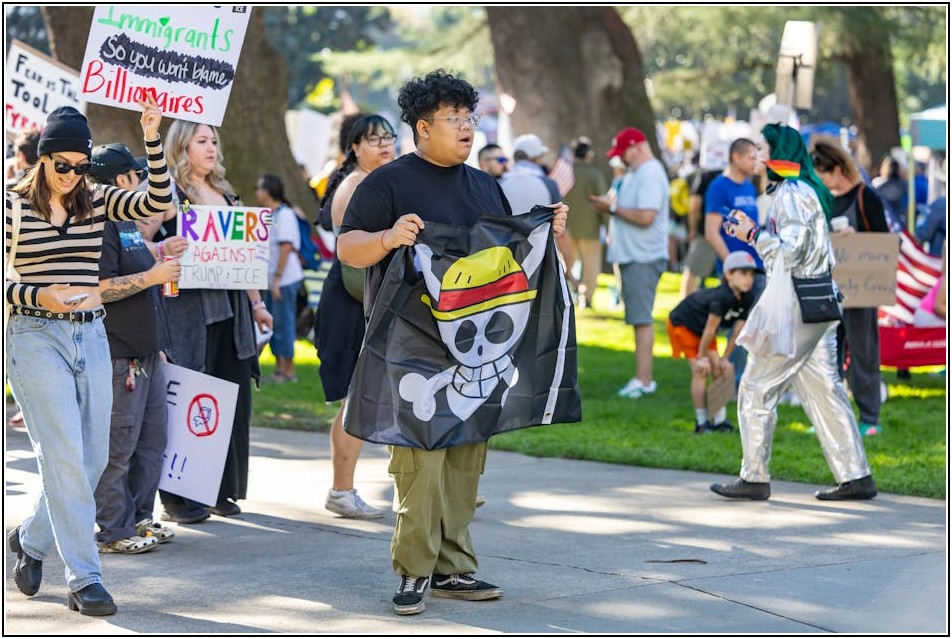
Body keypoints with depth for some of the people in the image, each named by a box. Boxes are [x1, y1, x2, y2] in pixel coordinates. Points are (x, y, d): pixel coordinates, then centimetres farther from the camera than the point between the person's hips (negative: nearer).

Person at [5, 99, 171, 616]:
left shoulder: (96, 201, 7)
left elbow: (158, 203, -7)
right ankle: (84, 578, -7)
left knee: (93, 459, 8)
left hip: (90, 336, 5)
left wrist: (152, 141, -17)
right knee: (66, 457, -10)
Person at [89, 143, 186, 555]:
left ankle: (139, 517, 25)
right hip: (118, 355, -11)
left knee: (153, 439, 15)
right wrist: (152, 276, -21)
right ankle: (113, 531, 2)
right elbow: (98, 288, -24)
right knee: (118, 446, -4)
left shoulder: (127, 222, 17)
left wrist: (159, 254, 17)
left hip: (145, 351, 11)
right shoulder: (100, 225, -15)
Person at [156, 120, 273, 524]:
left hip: (230, 310, 7)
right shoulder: (169, 194, -2)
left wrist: (257, 303, 19)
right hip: (188, 311, -7)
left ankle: (223, 490, 12)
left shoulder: (225, 194, 19)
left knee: (232, 400, 4)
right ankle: (179, 496, -1)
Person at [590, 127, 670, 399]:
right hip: (632, 256, 10)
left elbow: (645, 216, -25)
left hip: (644, 259, -10)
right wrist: (610, 206, 8)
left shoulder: (650, 174, -15)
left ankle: (643, 380, -9)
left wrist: (613, 207, -14)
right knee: (639, 318, 12)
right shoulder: (635, 173, 18)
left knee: (641, 318, -9)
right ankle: (644, 378, 16)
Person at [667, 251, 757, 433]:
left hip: (702, 328, 8)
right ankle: (702, 421, -3)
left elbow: (738, 330, -6)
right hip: (682, 323, -8)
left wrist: (725, 358, -3)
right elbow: (710, 328, -29)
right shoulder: (722, 297, -37)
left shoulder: (747, 299, -14)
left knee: (718, 368, 1)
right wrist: (701, 357, -20)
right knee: (700, 370, -12)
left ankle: (720, 419, 6)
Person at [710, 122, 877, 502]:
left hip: (797, 306, -10)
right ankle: (855, 477, 8)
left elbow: (791, 253, -20)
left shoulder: (792, 193, -14)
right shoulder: (807, 190, 16)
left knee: (757, 389, -1)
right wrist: (755, 231, 14)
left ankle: (754, 478, 3)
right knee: (823, 389, 9)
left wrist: (752, 234, -11)